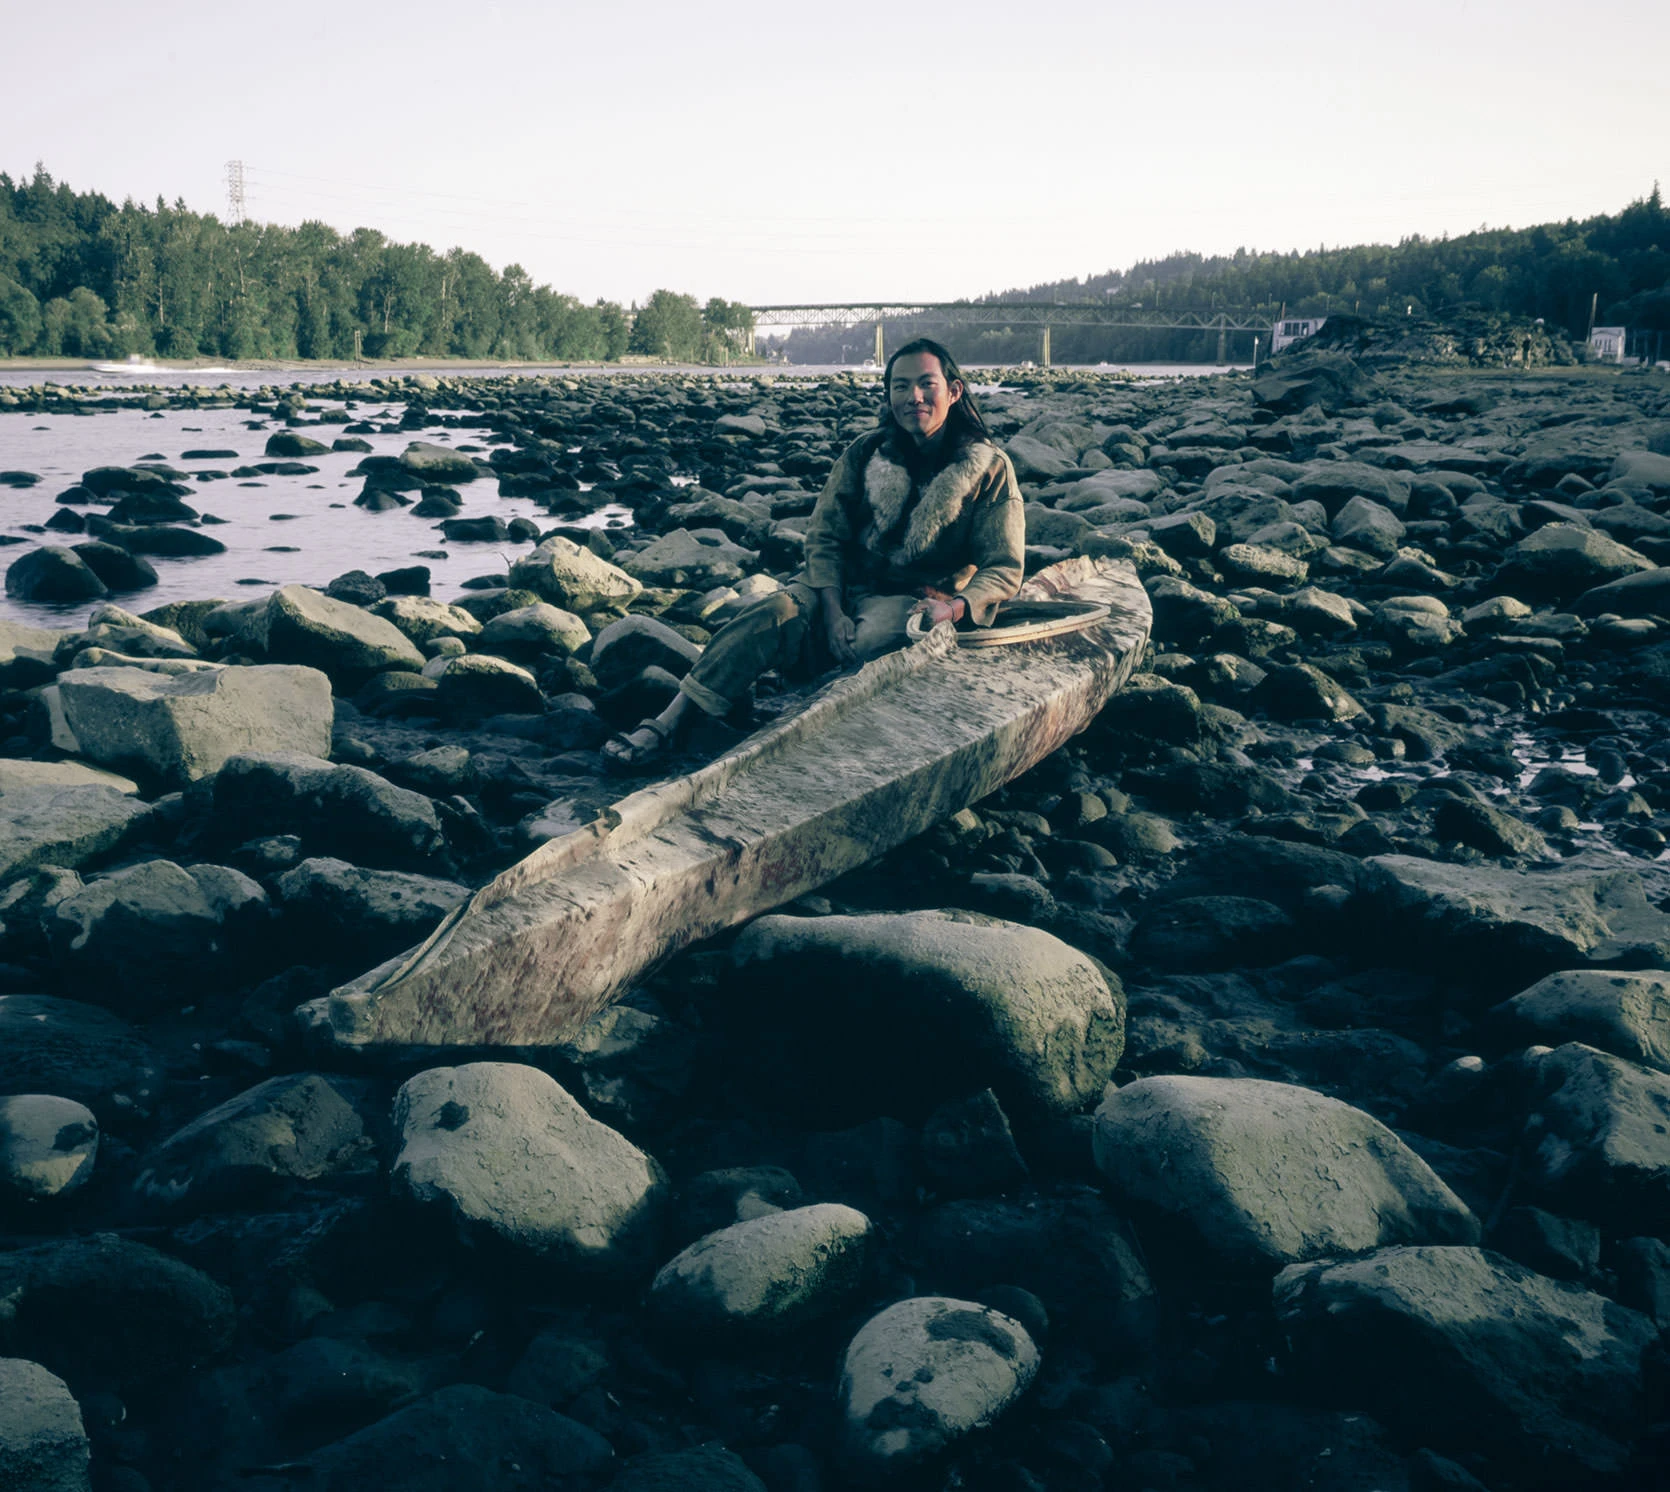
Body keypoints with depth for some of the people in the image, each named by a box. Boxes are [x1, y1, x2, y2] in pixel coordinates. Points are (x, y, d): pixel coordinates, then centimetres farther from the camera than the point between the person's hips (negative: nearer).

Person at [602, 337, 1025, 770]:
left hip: (914, 603, -2)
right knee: (778, 612, -28)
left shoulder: (990, 469, -3)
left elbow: (1005, 568, -3)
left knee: (876, 637, -39)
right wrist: (833, 610, -15)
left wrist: (953, 608, -23)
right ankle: (667, 724, -35)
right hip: (848, 589, 2)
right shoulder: (864, 454, 4)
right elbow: (824, 536, 2)